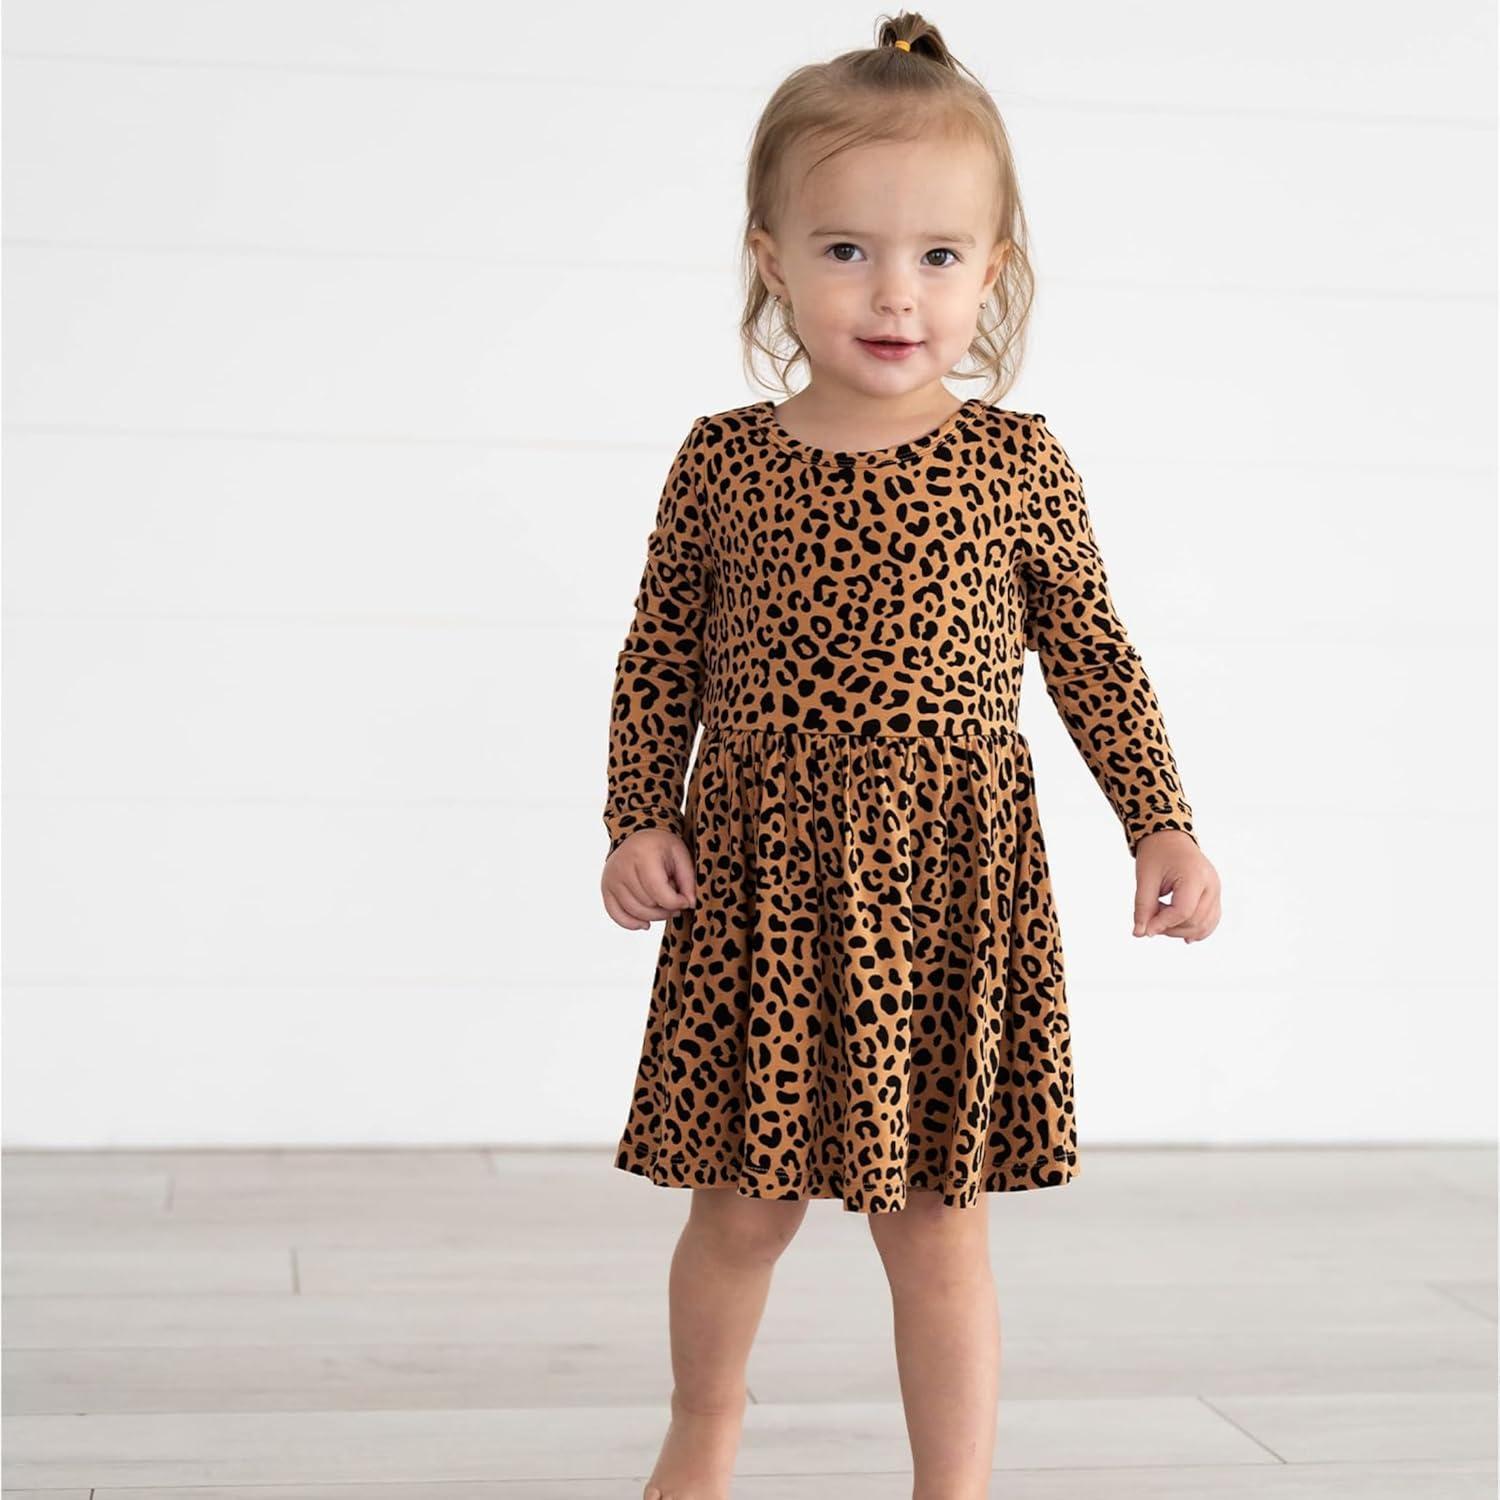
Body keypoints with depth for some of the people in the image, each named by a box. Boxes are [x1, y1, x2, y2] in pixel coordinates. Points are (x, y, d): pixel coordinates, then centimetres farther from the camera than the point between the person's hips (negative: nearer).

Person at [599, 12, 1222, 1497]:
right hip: (757, 872, 1)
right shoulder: (721, 461, 1)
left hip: (947, 879, -1)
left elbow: (1091, 657, 6)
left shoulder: (1017, 463, -1)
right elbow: (660, 657, 7)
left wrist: (1161, 823, 0)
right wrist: (638, 820, -1)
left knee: (936, 1222, 6)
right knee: (742, 1206, 12)